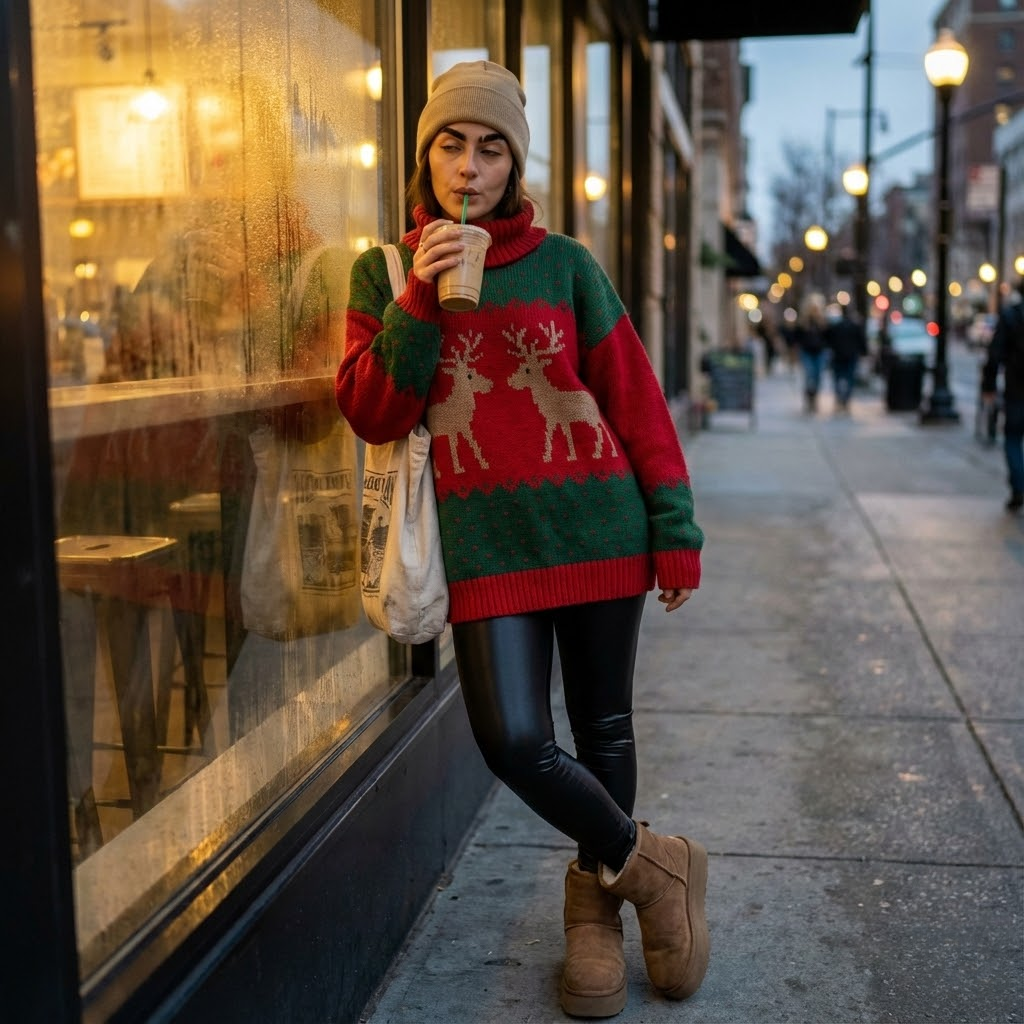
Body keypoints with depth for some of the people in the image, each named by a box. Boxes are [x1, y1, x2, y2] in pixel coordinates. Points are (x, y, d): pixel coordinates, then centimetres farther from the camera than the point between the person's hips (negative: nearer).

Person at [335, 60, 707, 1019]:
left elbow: (634, 397, 6)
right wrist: (417, 299, -12)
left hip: (598, 525, 1)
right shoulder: (384, 271, 8)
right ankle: (651, 865, 14)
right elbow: (372, 414, -1)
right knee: (514, 742, -12)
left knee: (602, 726, 10)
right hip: (487, 540, 0)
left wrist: (674, 527, 2)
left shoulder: (563, 262, 6)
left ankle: (596, 899, 33)